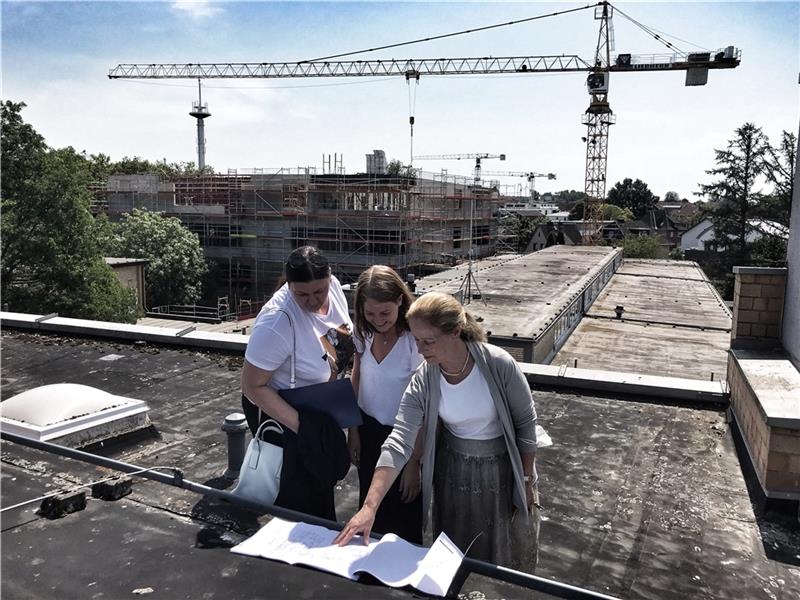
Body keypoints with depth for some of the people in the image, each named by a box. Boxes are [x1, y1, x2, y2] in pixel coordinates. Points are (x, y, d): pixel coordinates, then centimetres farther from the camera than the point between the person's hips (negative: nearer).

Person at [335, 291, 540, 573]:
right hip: (455, 472, 2)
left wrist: (527, 480, -6)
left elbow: (526, 423, -12)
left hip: (503, 468, -2)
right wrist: (369, 507, -31)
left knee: (506, 555, 16)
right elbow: (399, 443, -24)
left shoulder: (498, 364, -25)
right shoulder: (422, 382, -19)